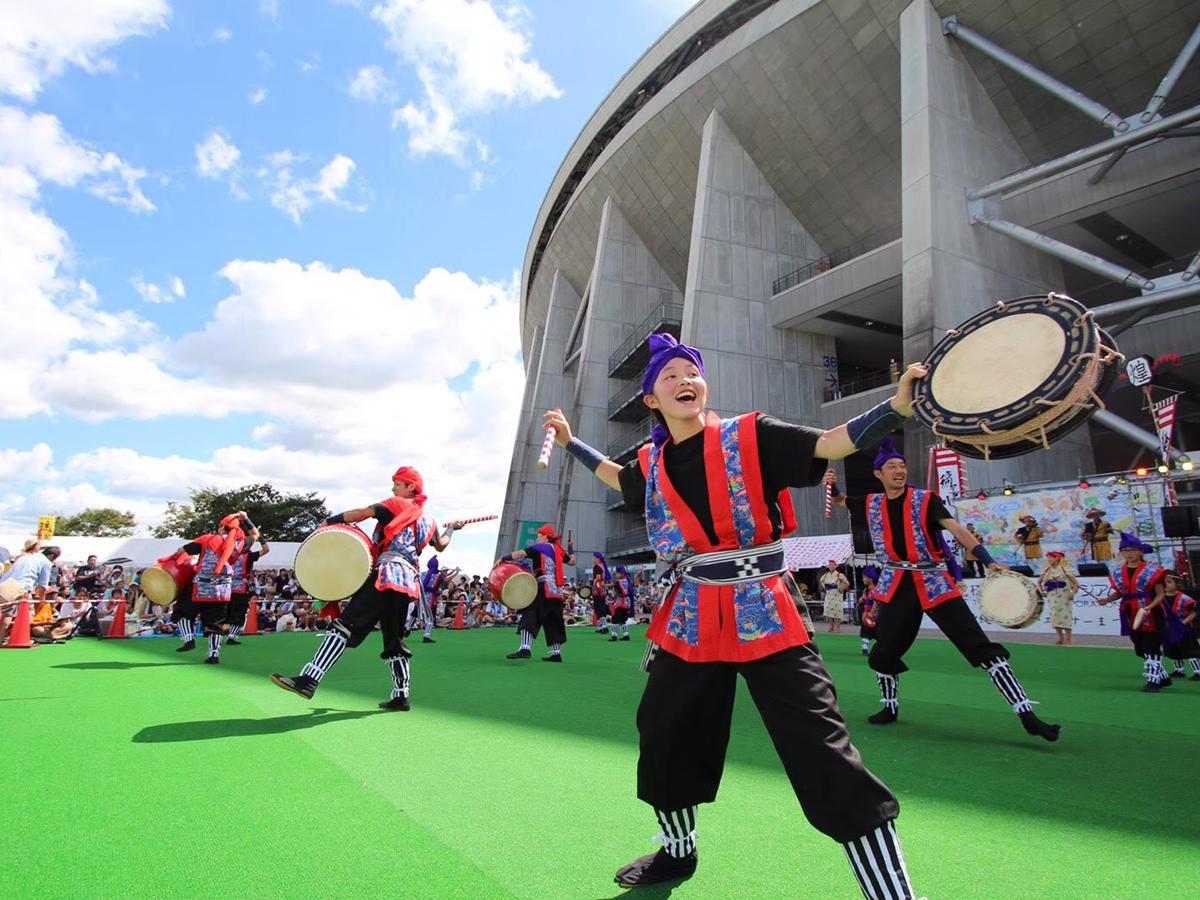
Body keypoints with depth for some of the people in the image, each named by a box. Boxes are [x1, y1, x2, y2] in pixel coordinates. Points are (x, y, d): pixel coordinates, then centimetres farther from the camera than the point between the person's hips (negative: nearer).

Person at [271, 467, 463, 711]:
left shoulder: (399, 504, 4)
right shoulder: (428, 520, 24)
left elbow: (362, 512, -6)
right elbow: (440, 545, 40)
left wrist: (329, 522, 0)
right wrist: (451, 528, 58)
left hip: (387, 576, -8)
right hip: (409, 583, 8)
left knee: (345, 625, -13)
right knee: (394, 640, 15)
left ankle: (309, 680, -22)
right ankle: (400, 697, 14)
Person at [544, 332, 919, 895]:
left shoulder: (751, 436, -5)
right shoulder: (651, 463, 8)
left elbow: (831, 444, -12)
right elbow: (620, 478, 31)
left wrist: (898, 406, -26)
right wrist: (571, 443, 29)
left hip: (762, 615, -5)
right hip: (688, 621, 5)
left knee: (822, 752, -9)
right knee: (663, 739, 16)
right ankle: (677, 853, 44)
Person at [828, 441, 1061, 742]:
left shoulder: (926, 500, -5)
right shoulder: (871, 504, 4)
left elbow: (957, 530, -17)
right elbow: (839, 501, 21)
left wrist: (989, 561, -31)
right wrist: (832, 485, -2)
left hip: (935, 583, -3)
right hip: (896, 586, 3)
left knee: (982, 648, -9)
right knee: (883, 654, 7)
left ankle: (1027, 715, -4)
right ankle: (890, 707, 32)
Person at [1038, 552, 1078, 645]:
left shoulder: (1064, 569, -6)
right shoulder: (1047, 570, 7)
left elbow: (1076, 583, -5)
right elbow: (1039, 582, 21)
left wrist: (1072, 593, -19)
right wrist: (1041, 591, 7)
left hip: (1064, 596, -5)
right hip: (1052, 596, 5)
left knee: (1065, 616, -4)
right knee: (1054, 617, 5)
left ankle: (1067, 640, 2)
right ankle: (1061, 638, 19)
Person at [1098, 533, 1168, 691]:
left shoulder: (1151, 571, -9)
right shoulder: (1118, 573, 6)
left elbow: (1160, 594, -8)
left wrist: (1150, 606, -24)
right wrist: (1107, 600, -4)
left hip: (1151, 616, -6)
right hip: (1132, 617, 6)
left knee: (1152, 648, -6)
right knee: (1141, 650, 13)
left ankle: (1153, 680, 3)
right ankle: (1162, 677, 30)